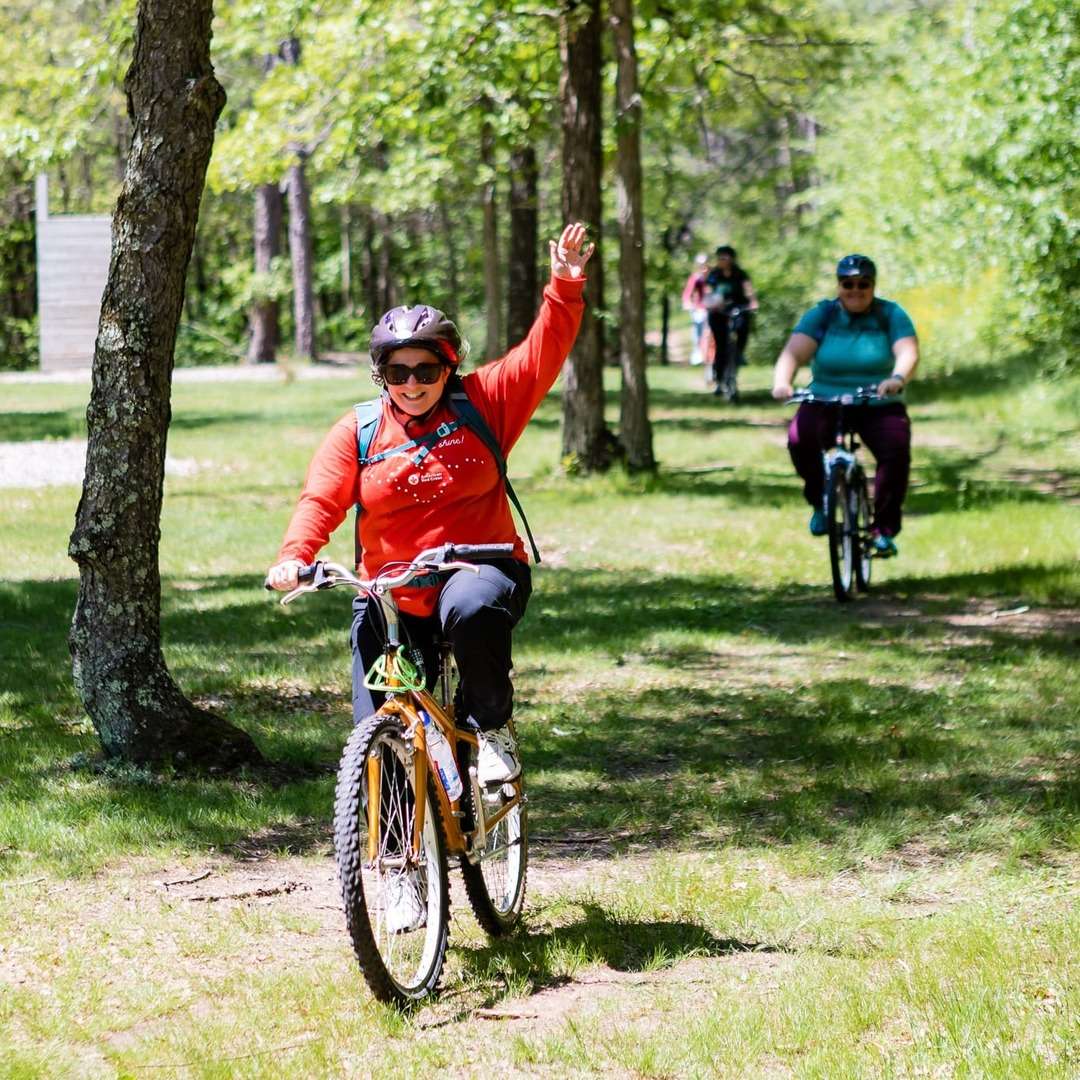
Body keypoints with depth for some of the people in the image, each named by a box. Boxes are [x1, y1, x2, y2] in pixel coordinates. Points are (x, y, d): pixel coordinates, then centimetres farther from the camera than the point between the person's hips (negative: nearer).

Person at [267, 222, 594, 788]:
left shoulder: (483, 402, 1)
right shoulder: (358, 432, 2)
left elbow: (540, 357, -7)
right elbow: (321, 499, -8)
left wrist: (565, 289, -21)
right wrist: (294, 556, -26)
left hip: (480, 568, -2)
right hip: (392, 597, 2)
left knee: (474, 609, -40)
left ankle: (491, 726, -16)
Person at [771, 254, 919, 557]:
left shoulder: (891, 315, -1)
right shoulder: (821, 315, -1)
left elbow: (908, 353, -17)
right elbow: (794, 352, -15)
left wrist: (898, 378, -40)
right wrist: (781, 381, -36)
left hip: (879, 407, 0)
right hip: (825, 403, 0)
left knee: (896, 450, -28)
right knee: (799, 439, -29)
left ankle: (884, 529, -13)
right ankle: (820, 502, -2)